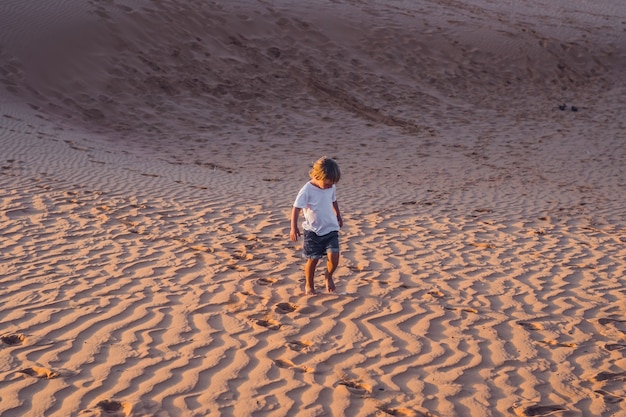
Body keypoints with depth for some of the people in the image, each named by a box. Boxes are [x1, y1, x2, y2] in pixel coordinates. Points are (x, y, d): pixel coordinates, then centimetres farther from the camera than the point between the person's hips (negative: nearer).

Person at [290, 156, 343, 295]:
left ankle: (328, 276, 19)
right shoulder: (307, 190, -17)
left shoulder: (331, 188, 0)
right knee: (313, 259, 2)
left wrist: (338, 216, 31)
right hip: (313, 231, -4)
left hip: (331, 229, 4)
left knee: (333, 256, -10)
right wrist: (294, 227, -25)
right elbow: (296, 208, -18)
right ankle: (309, 285, 23)